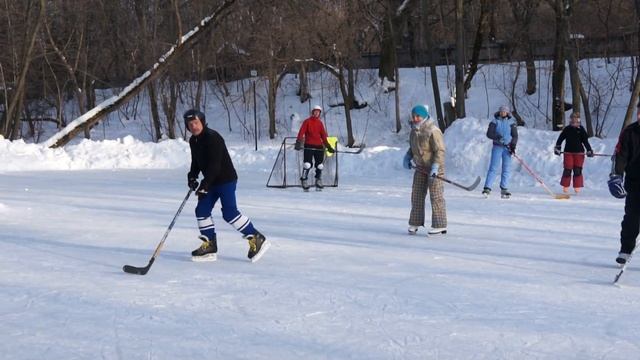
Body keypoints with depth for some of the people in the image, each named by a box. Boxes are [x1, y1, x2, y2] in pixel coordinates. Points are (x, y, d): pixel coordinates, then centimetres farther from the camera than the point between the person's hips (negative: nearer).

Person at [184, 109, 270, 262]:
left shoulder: (213, 138, -21)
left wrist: (205, 184, -29)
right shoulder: (193, 141, 8)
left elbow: (215, 165, -26)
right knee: (202, 210, 4)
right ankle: (209, 246, 11)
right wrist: (192, 176, 0)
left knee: (229, 213, -15)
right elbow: (196, 162, 18)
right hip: (211, 182, 9)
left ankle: (257, 239, -6)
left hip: (226, 179, -9)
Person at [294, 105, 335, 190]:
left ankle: (319, 183, 19)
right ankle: (304, 182, -7)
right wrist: (298, 143, -20)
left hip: (319, 146, 4)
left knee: (319, 166, 6)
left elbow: (323, 136, 17)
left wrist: (328, 146, 13)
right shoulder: (307, 121, 2)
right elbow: (301, 132, -7)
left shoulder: (320, 123, 15)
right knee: (307, 165, -13)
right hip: (309, 146, -4)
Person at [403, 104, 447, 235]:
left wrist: (435, 166, -28)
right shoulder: (414, 130, 8)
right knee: (417, 195, 10)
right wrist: (407, 157, 5)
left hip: (434, 167, -8)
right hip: (420, 167, 8)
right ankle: (415, 223, 20)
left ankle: (439, 226, -1)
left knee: (436, 196, -5)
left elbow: (440, 150, -21)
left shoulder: (433, 131, -19)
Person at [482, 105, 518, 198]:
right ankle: (487, 188, -7)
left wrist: (513, 145, -11)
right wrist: (497, 137, -23)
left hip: (507, 148, 2)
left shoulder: (512, 122, 6)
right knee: (493, 167, -7)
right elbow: (489, 133, -5)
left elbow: (515, 135, 4)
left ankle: (504, 189, 7)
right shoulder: (495, 121, 2)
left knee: (506, 169, 1)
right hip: (497, 146, -2)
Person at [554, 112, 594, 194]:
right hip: (568, 152, 0)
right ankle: (565, 187, 8)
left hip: (579, 153, 0)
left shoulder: (581, 130, 5)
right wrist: (557, 147, 4)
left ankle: (577, 187, 4)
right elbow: (560, 139, 10)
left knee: (578, 170, -3)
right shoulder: (567, 129, 4)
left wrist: (589, 150, 3)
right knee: (567, 170, -3)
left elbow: (585, 141, 8)